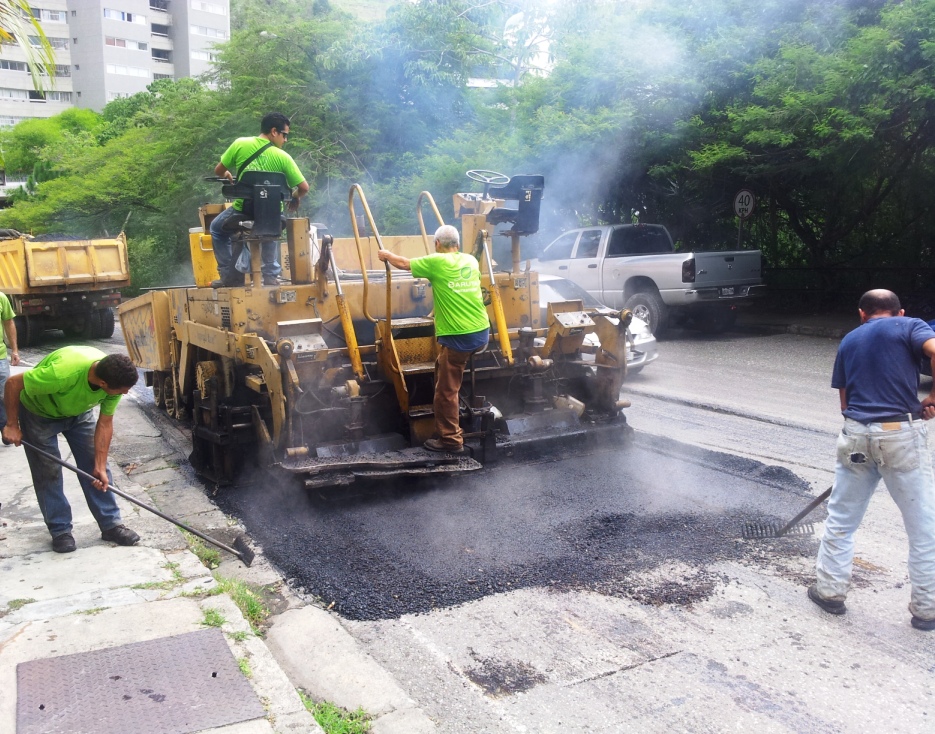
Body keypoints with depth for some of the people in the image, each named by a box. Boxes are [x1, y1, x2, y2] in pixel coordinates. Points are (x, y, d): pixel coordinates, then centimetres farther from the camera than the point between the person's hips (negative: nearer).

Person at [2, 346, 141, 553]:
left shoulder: (115, 377, -28)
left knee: (95, 468, 1)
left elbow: (105, 424, -15)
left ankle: (111, 524, 10)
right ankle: (60, 530, 14)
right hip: (39, 413, -4)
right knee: (48, 472, -1)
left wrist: (100, 466, -15)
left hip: (79, 412, 4)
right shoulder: (63, 371, -46)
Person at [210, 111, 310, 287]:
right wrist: (295, 198, 15)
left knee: (217, 228, 30)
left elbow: (219, 170, 6)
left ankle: (230, 275, 23)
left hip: (242, 212, -1)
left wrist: (228, 175, 29)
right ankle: (271, 274, 28)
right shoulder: (283, 157, -9)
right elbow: (304, 187, -8)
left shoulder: (240, 144, -6)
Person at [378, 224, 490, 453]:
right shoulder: (471, 260, 10)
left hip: (458, 337, -8)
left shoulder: (437, 262, -7)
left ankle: (451, 440, 9)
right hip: (481, 333, 8)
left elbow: (405, 263, 8)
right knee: (444, 365, 28)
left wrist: (387, 255, 28)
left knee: (447, 389, 2)